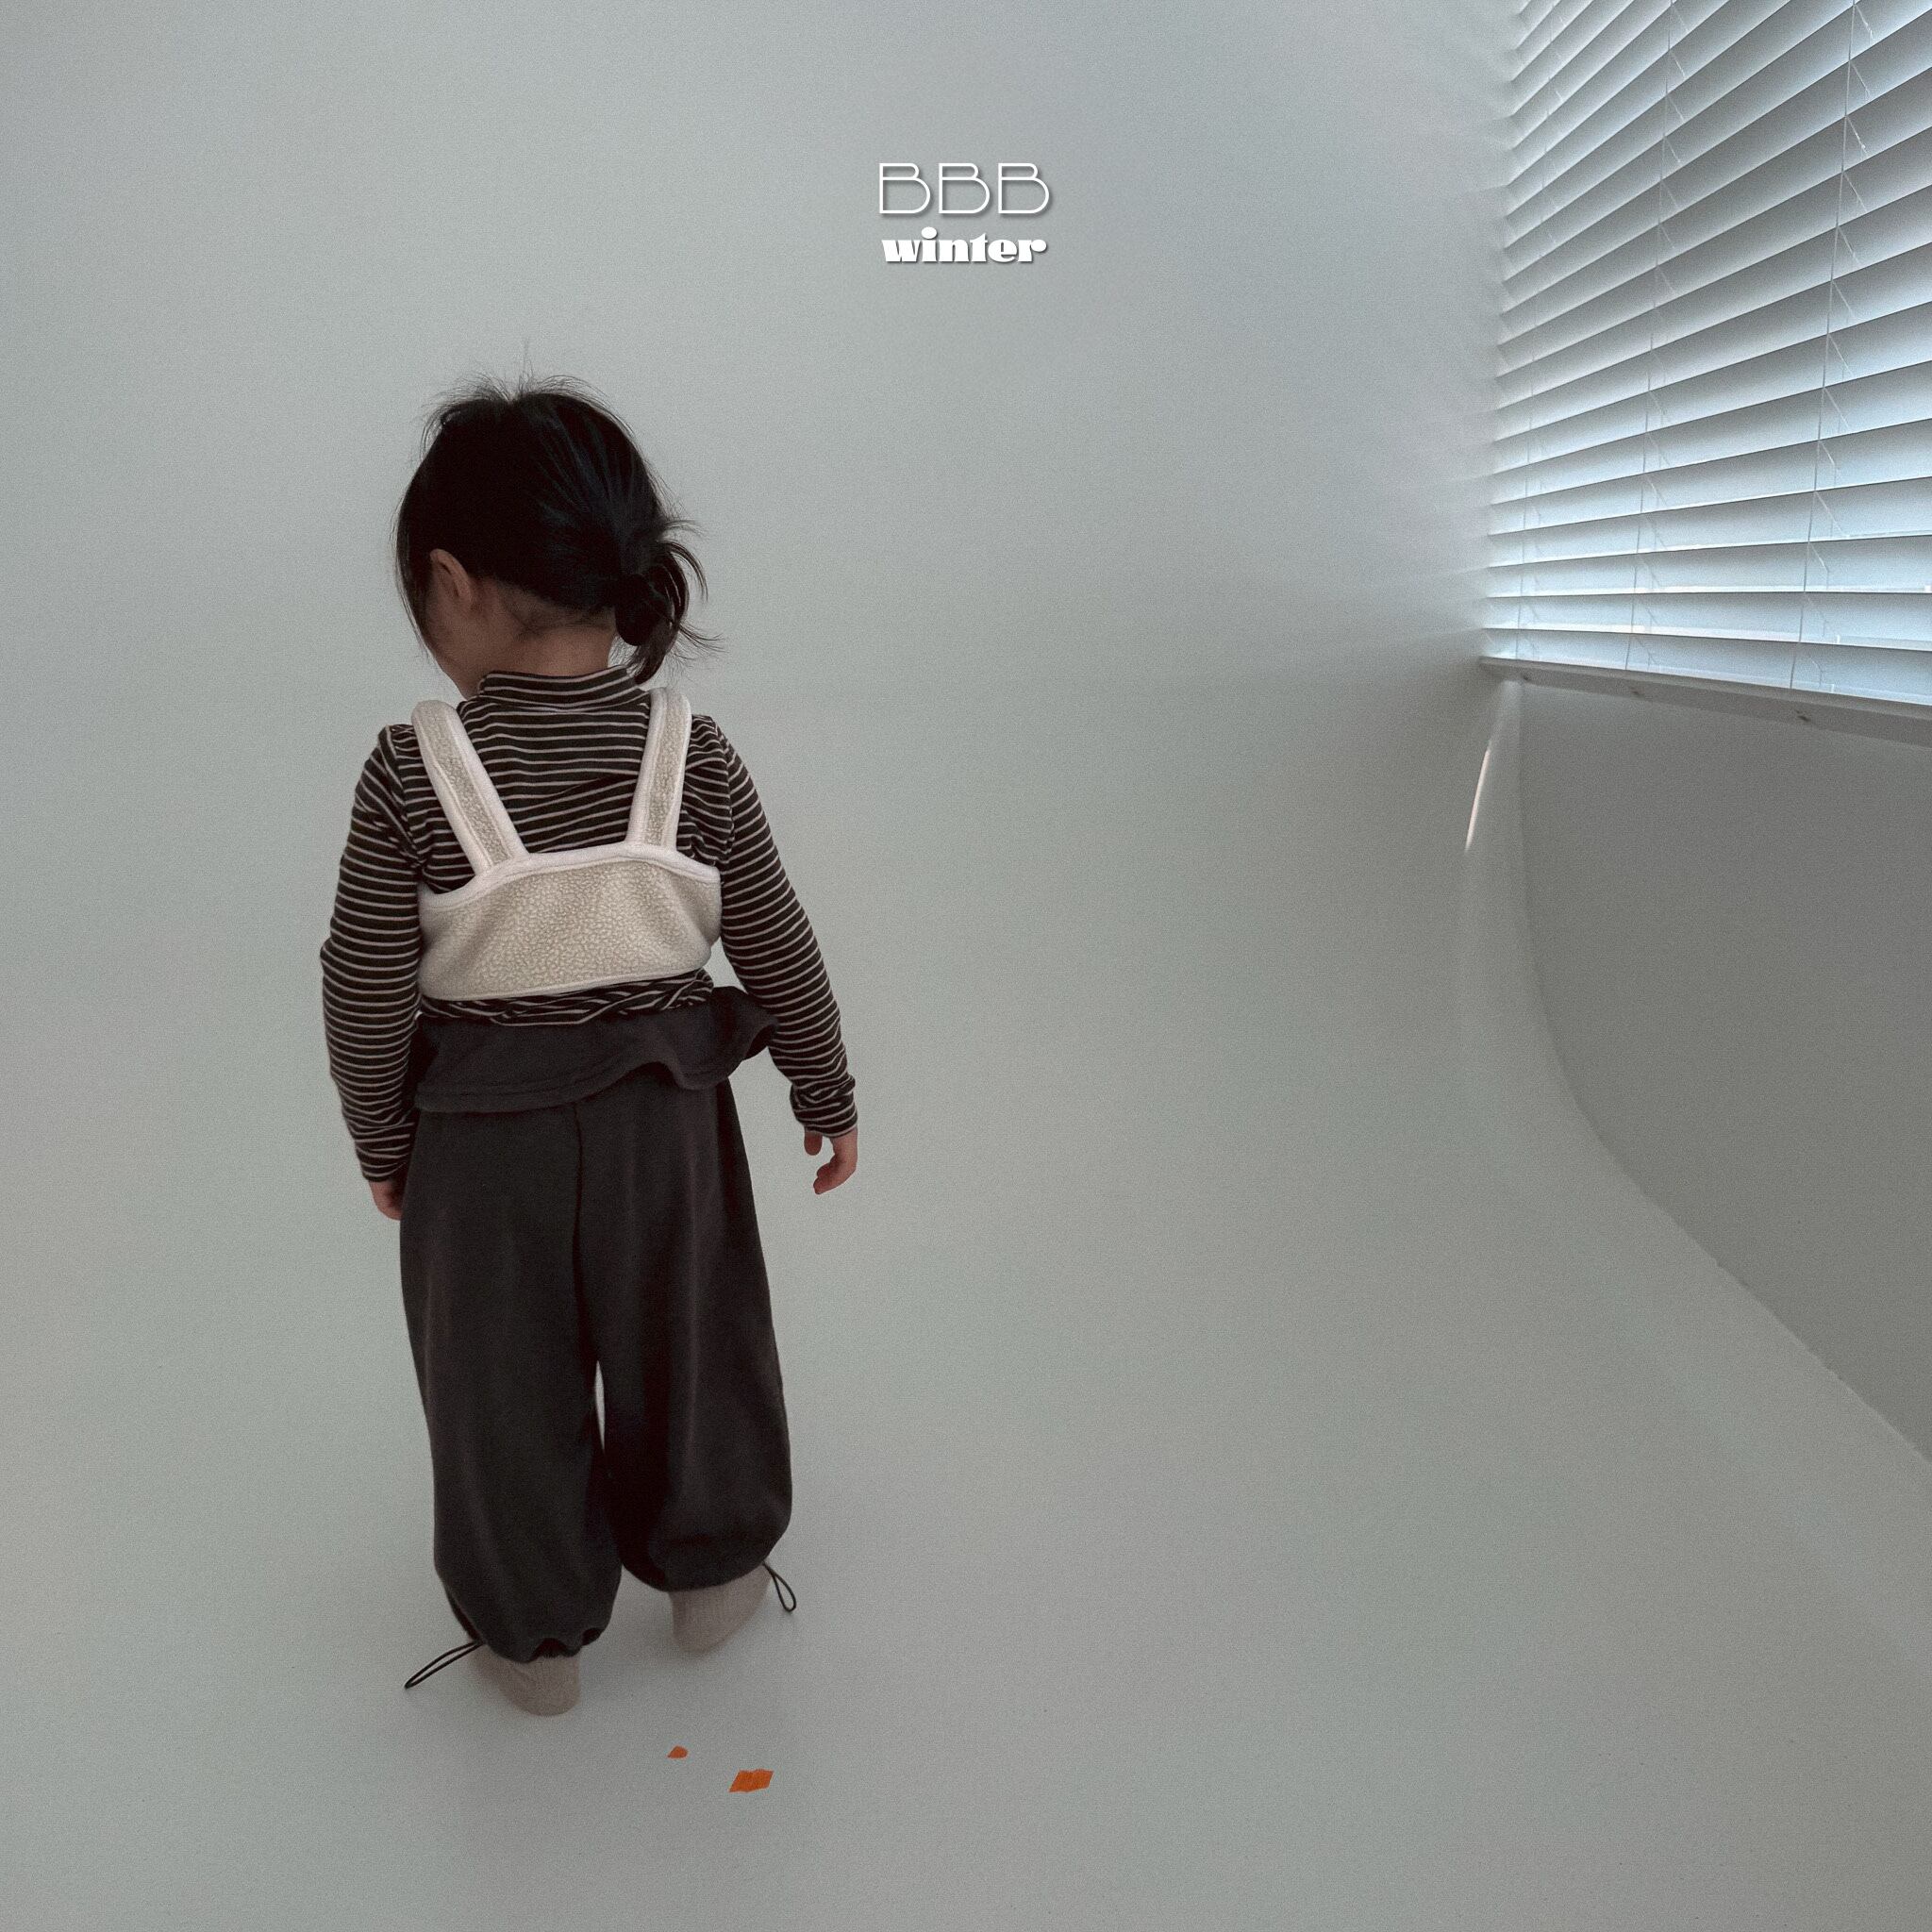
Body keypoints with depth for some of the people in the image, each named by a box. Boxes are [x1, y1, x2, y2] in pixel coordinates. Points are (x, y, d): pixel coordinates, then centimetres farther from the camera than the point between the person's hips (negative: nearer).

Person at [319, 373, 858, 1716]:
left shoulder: (412, 772, -18)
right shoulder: (694, 755, -14)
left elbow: (366, 991, -12)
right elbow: (779, 952, -7)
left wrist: (382, 1139, 6)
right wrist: (830, 1098, 8)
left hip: (479, 1134, -1)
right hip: (663, 1114, 2)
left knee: (503, 1390, 20)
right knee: (685, 1349, 24)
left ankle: (534, 1635, 41)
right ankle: (711, 1573, 46)